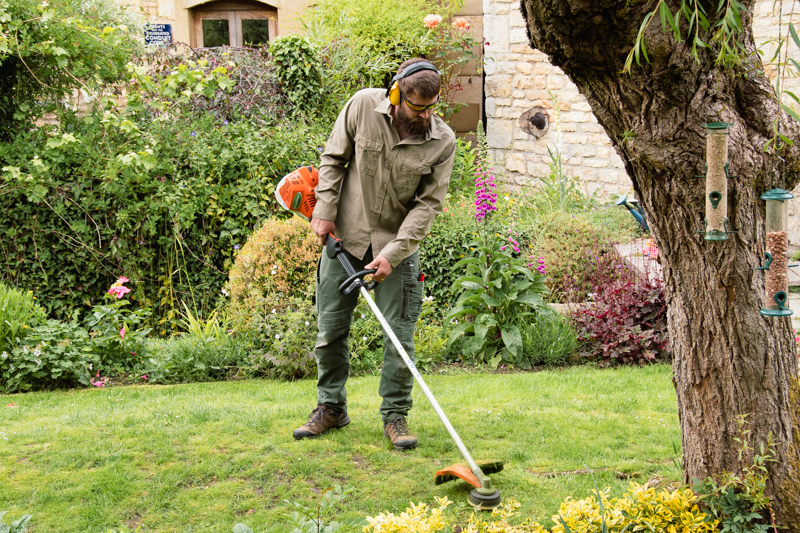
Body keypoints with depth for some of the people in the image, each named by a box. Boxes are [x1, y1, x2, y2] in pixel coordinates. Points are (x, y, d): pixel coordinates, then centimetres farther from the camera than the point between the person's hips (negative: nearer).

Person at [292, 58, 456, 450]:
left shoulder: (442, 141, -12)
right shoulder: (363, 106, -11)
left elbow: (428, 203, -11)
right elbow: (334, 157, 2)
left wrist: (392, 254, -18)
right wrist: (324, 210, -5)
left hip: (397, 246, -1)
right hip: (344, 238, 1)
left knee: (400, 335, -1)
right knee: (330, 329, 8)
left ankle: (395, 416, 13)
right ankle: (331, 407, 24)